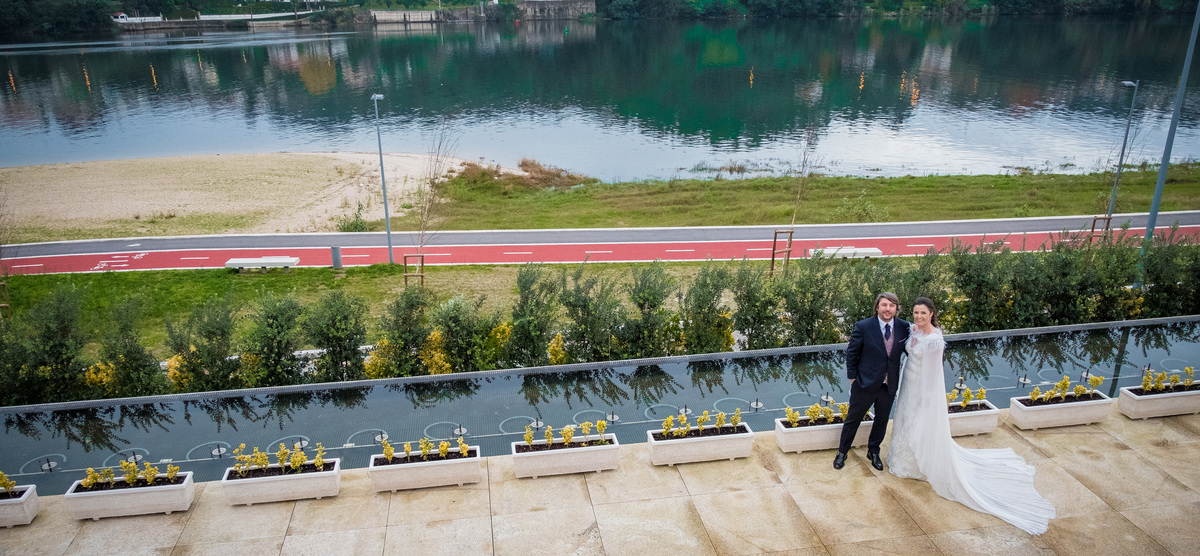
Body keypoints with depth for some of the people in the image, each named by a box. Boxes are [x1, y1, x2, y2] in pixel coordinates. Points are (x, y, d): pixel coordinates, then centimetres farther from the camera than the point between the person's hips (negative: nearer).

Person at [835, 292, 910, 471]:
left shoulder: (904, 327, -6)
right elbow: (851, 352, -5)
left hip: (889, 386, 3)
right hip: (865, 383, -3)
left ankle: (873, 451, 43)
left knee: (882, 421, 20)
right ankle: (842, 452, 31)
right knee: (853, 419, 12)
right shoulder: (863, 327, -15)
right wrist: (853, 377, -4)